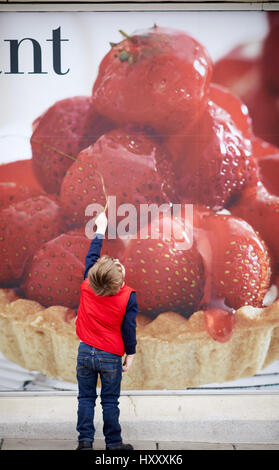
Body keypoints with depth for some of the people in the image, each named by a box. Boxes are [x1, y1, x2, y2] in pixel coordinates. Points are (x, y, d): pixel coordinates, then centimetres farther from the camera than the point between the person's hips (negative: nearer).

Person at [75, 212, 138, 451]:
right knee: (110, 402, 9)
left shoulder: (87, 285, -7)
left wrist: (100, 230, 21)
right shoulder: (128, 297, -16)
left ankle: (85, 441, 16)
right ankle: (113, 443, 19)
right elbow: (129, 329, -10)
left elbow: (91, 257, 10)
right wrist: (130, 355, 4)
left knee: (86, 398, 13)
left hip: (85, 351, 3)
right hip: (111, 357, -2)